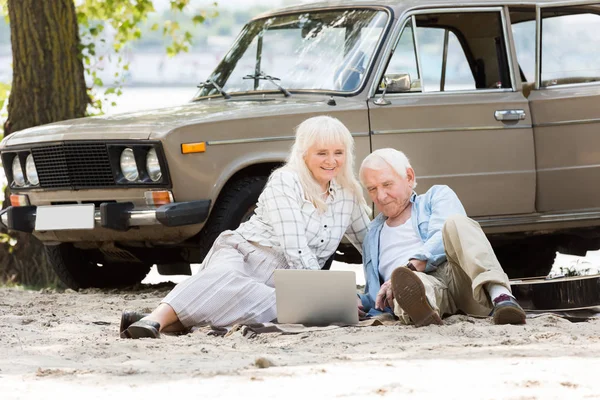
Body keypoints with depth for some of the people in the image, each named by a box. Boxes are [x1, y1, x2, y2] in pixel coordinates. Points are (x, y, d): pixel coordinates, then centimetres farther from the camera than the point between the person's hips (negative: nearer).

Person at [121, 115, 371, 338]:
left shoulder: (348, 194, 13)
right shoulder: (285, 182, -6)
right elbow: (295, 249, -16)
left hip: (275, 284, 4)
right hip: (240, 256, -4)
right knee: (224, 278, -43)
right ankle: (156, 319, -67)